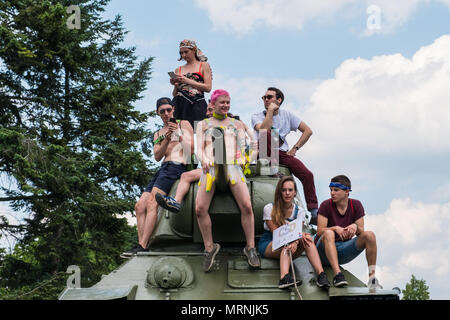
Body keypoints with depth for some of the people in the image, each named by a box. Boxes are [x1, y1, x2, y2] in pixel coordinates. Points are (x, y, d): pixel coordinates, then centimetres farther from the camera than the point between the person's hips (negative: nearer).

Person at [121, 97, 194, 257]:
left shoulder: (183, 124, 10)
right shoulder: (158, 134, 26)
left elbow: (191, 150, 1)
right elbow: (157, 156, 9)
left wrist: (178, 134, -9)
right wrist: (166, 140, -8)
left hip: (176, 166, -8)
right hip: (163, 169, 8)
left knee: (151, 203, -23)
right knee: (140, 206, -5)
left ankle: (142, 246, -31)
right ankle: (142, 246, -10)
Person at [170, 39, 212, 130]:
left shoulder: (204, 65, 11)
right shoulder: (178, 70, 20)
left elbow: (208, 87, -1)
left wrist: (187, 81, -6)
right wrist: (175, 85, -2)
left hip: (196, 105, -3)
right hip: (179, 105, 3)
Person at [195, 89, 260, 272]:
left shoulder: (236, 124, 25)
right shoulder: (203, 124, 22)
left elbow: (242, 146, 15)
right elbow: (199, 149, 11)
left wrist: (243, 156, -9)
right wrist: (204, 160, -11)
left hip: (232, 166, 0)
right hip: (210, 168, 0)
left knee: (246, 205, -22)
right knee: (200, 208, -21)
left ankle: (250, 247, -12)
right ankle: (209, 247, -6)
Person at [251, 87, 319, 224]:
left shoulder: (286, 115, 12)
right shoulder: (257, 116, 4)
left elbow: (308, 131, 12)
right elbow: (264, 130, -20)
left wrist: (295, 148, 2)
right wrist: (270, 110, -13)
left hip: (283, 153, 3)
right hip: (266, 153, -3)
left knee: (307, 175, -19)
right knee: (267, 135, -34)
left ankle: (313, 213, -14)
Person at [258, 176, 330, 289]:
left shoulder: (299, 210, 5)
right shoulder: (269, 208, -6)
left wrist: (295, 242, -36)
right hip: (268, 245, -3)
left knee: (307, 238, -28)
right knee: (287, 243, -37)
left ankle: (321, 274, -47)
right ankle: (284, 278, -62)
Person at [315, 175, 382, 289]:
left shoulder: (356, 205, 3)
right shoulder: (326, 205, -7)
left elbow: (361, 232, -1)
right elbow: (320, 231, -14)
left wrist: (355, 227, -24)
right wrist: (336, 228, -32)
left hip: (344, 250, 3)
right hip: (325, 251, -3)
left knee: (369, 235, -18)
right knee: (329, 234, -35)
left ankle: (372, 278, -22)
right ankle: (337, 275, -49)